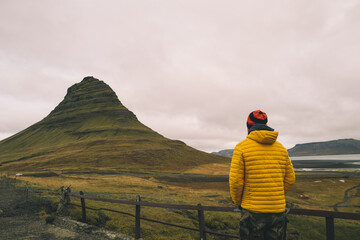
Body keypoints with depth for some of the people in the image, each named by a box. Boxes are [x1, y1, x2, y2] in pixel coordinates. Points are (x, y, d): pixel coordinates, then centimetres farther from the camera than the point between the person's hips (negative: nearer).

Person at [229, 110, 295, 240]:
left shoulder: (241, 147, -8)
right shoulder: (281, 148, 6)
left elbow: (235, 181, -12)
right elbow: (290, 179, 9)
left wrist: (237, 202, 5)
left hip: (252, 211, -4)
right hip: (278, 210, 4)